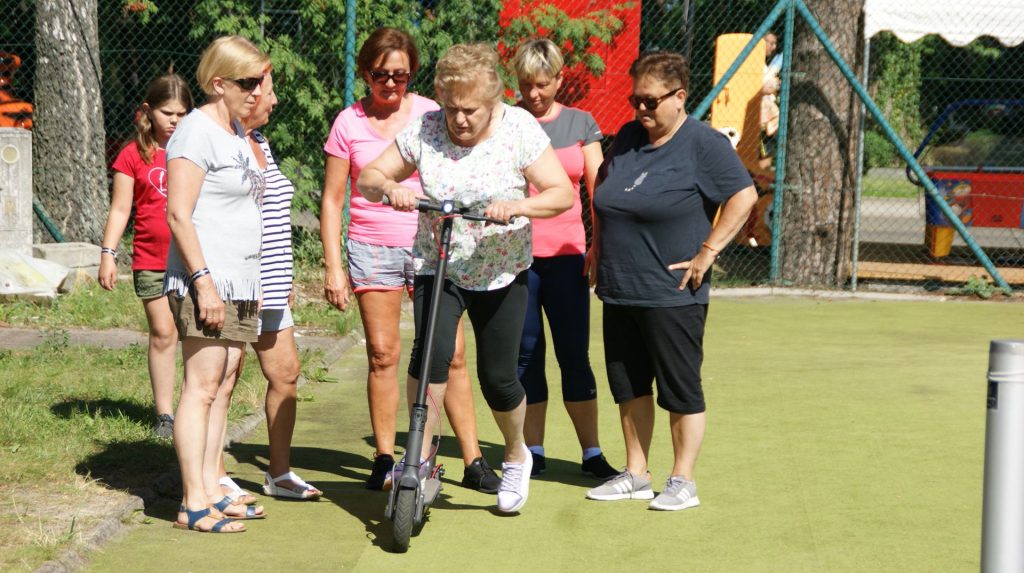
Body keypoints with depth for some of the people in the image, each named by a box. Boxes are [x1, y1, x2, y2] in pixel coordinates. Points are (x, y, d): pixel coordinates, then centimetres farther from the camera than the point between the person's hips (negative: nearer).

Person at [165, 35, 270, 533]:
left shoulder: (237, 132, 18)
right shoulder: (197, 131, -10)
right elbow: (179, 214, -16)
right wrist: (203, 280, -21)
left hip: (238, 284, 9)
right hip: (204, 282, -9)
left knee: (223, 387, 9)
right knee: (202, 385, -10)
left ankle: (211, 489, 14)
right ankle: (193, 503, -10)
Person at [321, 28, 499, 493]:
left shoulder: (430, 115, 3)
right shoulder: (349, 123, 2)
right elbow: (332, 199, 5)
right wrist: (333, 267, -2)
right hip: (372, 248, 0)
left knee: (450, 355, -2)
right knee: (382, 354, 1)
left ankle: (473, 461, 3)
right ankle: (384, 459, 13)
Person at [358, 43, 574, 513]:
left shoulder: (518, 129, -11)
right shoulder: (424, 130, -8)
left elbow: (562, 193, -14)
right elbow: (367, 178, -2)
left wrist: (518, 207, -33)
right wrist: (389, 187, -26)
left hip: (502, 273, 0)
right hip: (437, 266, 0)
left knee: (498, 378, 5)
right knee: (432, 351, -25)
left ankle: (516, 457, 34)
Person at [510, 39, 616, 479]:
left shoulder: (581, 124, 10)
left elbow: (597, 187, 8)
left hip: (565, 253, 1)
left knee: (574, 354, 1)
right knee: (526, 353, 4)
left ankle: (592, 453, 7)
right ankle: (533, 451, 11)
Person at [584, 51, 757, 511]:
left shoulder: (703, 144, -10)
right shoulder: (628, 137, 11)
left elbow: (744, 196, -15)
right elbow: (604, 187, 27)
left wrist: (707, 253, -17)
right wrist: (600, 242, 18)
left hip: (672, 295, -7)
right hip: (619, 292, 7)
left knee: (681, 391, 1)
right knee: (629, 386, 13)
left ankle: (682, 481, 10)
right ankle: (635, 476, 24)